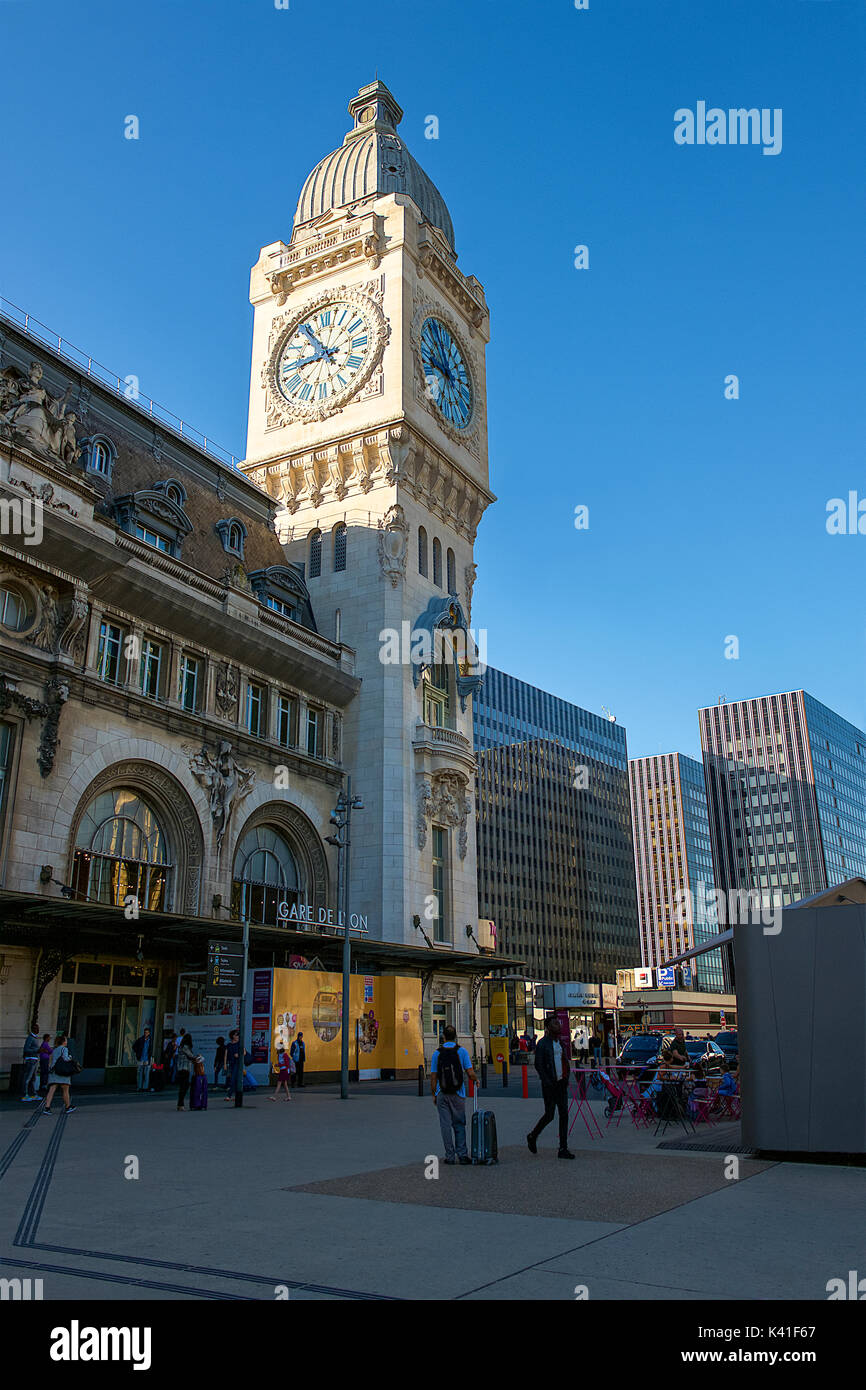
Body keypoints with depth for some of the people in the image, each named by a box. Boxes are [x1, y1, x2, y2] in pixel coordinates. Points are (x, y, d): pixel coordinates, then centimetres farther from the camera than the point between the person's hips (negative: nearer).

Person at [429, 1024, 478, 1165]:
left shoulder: (437, 1053, -1)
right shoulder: (462, 1051, -4)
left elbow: (433, 1077, -1)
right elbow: (470, 1073, -7)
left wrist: (434, 1095, 8)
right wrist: (476, 1081, 14)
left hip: (442, 1095, 0)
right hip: (458, 1094, 0)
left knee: (446, 1125, 5)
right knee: (459, 1125, 10)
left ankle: (450, 1156, 6)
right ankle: (462, 1154, 5)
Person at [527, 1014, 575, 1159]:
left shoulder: (560, 1042, 12)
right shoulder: (543, 1043, -10)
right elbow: (538, 1065, -13)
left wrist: (567, 1076, 8)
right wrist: (547, 1082, -17)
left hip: (561, 1083, 7)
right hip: (550, 1085, -7)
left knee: (564, 1115, 2)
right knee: (549, 1115, -2)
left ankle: (563, 1149, 6)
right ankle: (532, 1136, 23)